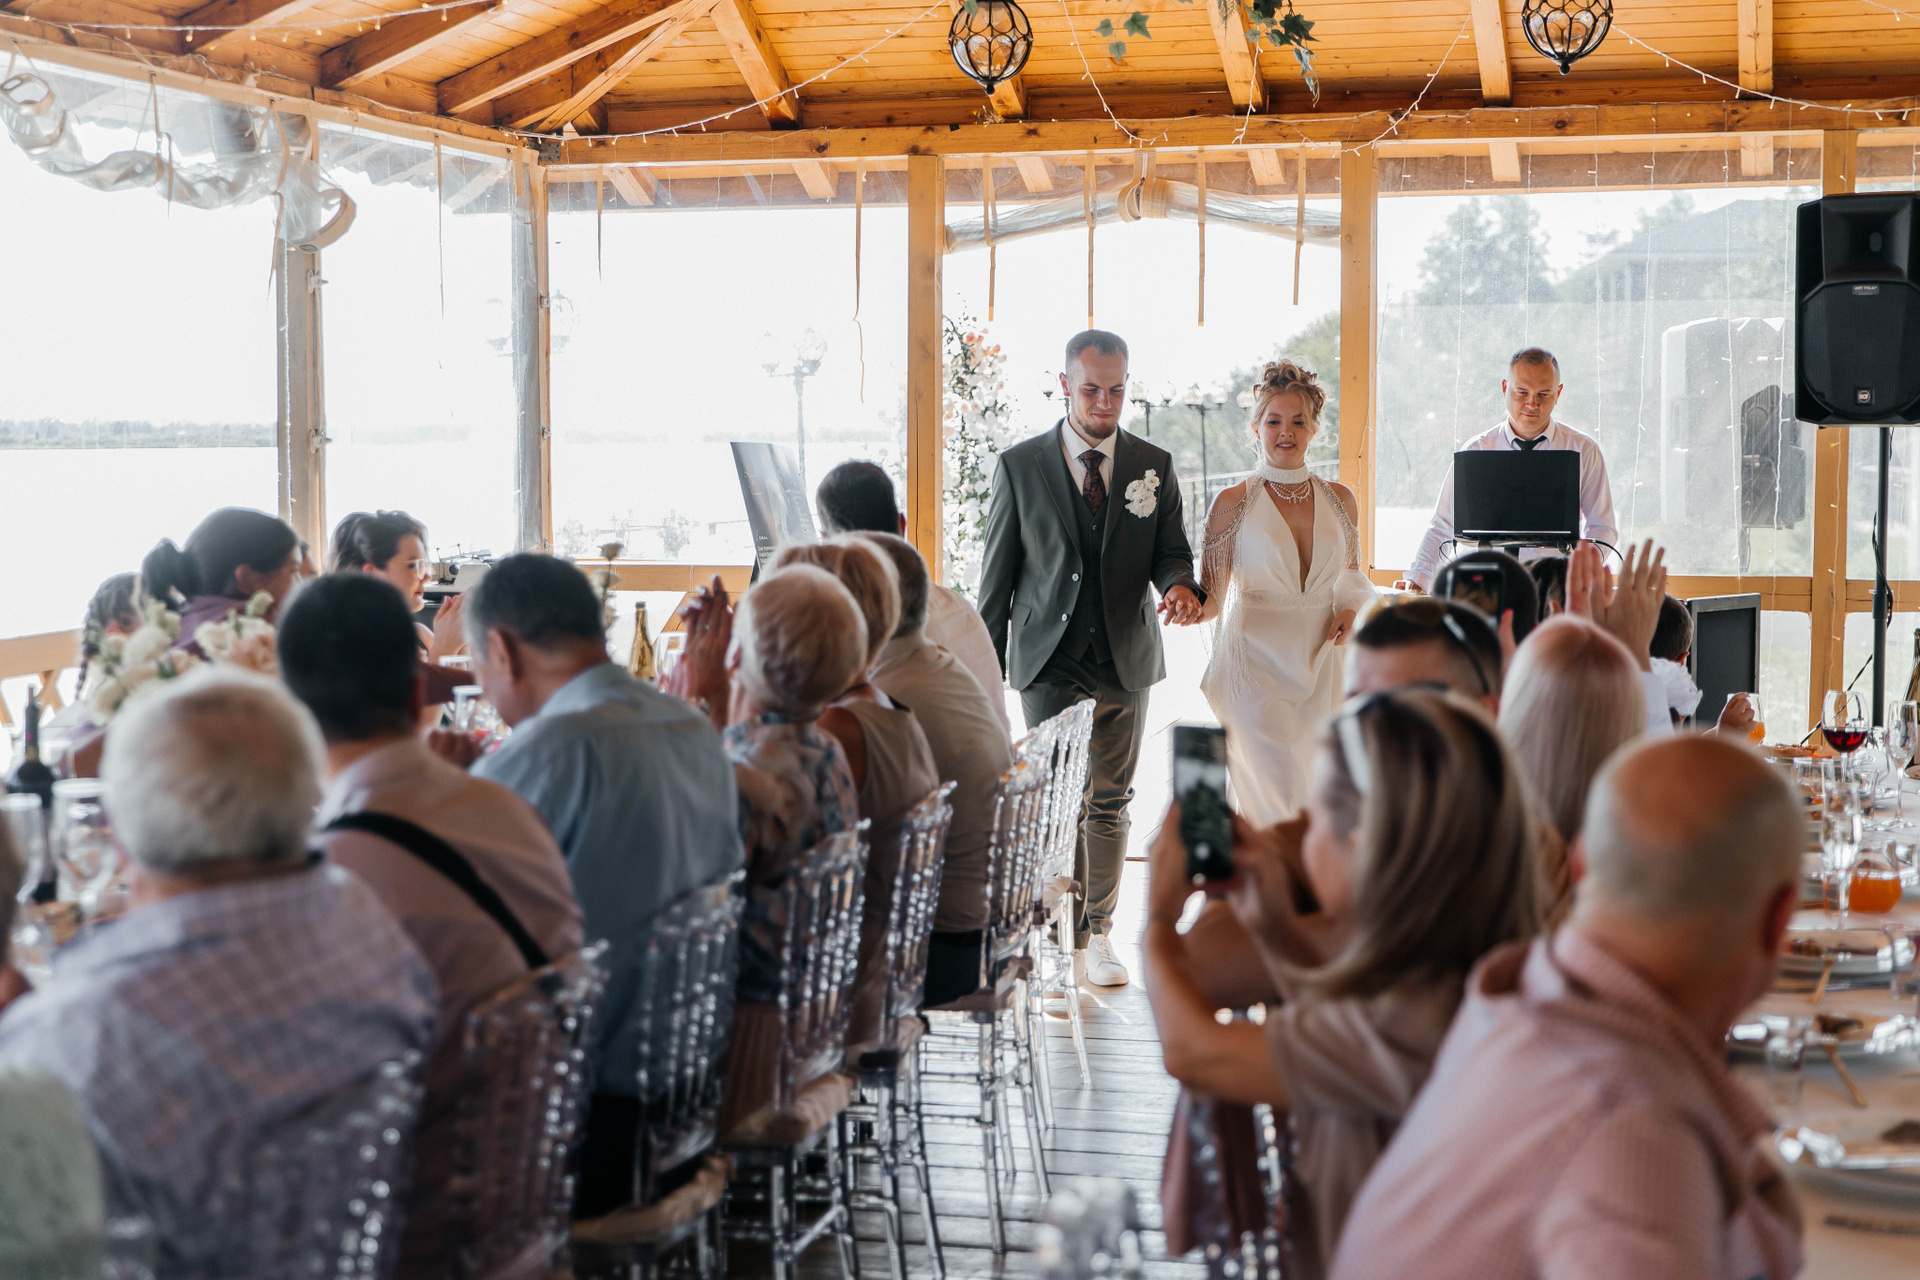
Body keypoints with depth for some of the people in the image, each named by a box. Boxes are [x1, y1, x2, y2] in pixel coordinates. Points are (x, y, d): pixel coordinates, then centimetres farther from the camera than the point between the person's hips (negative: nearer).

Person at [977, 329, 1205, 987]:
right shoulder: (1019, 465, 0)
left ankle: (1097, 934, 21)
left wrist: (1182, 586, -18)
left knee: (1110, 804, 10)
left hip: (1125, 661, 2)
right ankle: (1062, 939, -2)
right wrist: (987, 665, 1)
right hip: (1049, 661, -2)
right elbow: (997, 573, 3)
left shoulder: (1154, 466, 5)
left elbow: (1171, 552, 7)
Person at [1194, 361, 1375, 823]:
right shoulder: (1233, 502, -3)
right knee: (1276, 801, -12)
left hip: (1321, 662, 4)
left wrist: (1352, 608, 0)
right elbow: (1212, 595, -3)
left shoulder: (1339, 500, 8)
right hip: (1257, 662, -4)